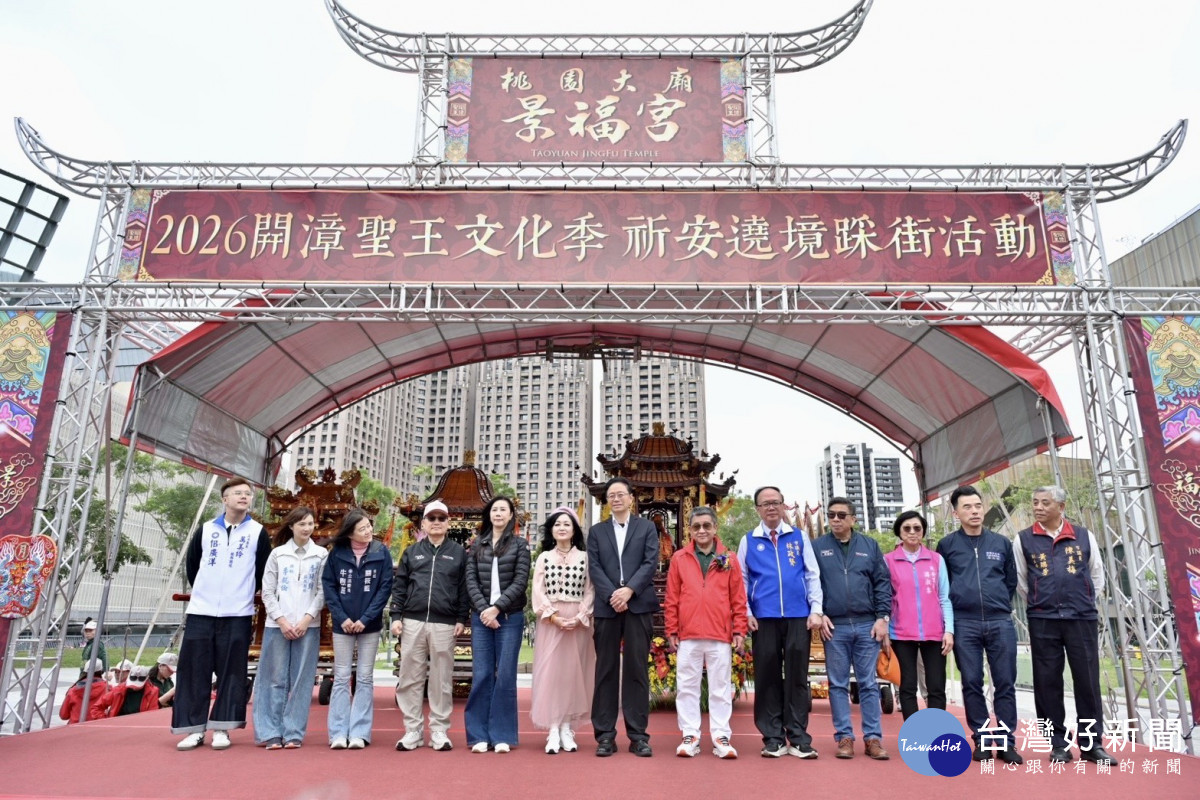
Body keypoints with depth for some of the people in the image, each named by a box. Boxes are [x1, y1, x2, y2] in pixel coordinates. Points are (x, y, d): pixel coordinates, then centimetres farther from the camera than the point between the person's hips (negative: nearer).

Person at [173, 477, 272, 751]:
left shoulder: (258, 532, 3)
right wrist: (204, 591, 15)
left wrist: (245, 594, 9)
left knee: (231, 673, 0)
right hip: (200, 612, 2)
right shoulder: (205, 530, 8)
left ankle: (221, 728, 8)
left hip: (237, 615, -2)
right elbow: (192, 565, 17)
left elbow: (264, 574, 7)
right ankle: (195, 729, 10)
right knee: (195, 671, 2)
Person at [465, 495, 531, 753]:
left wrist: (497, 608, -12)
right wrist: (484, 609, -9)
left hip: (510, 617, -2)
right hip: (481, 617, 2)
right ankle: (479, 735, 9)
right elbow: (471, 580, 4)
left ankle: (502, 735, 8)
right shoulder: (477, 545, 11)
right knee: (481, 674, 1)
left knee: (505, 675, 0)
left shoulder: (519, 545, 4)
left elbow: (520, 582, -4)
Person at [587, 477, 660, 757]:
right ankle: (605, 735, 9)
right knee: (606, 671, 3)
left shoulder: (647, 527, 10)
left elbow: (651, 563, -2)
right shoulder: (597, 531, 14)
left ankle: (638, 735, 6)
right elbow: (594, 568, 3)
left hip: (639, 605, -1)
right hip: (606, 607, 1)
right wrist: (612, 595, -11)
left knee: (636, 669, 1)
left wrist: (629, 590, -14)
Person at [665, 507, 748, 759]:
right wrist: (672, 630, 2)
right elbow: (672, 598, 5)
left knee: (721, 688, 6)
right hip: (688, 635, 0)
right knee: (687, 686, 6)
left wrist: (739, 629, 0)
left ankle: (721, 737, 15)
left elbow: (738, 598, 5)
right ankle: (690, 736, 15)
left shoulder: (728, 559, 5)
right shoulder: (679, 558, 4)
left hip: (720, 635, 0)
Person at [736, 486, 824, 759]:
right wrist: (746, 613, -2)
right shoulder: (748, 541, 9)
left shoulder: (800, 537, 10)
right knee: (767, 677, 3)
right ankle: (773, 738, 11)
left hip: (798, 617, 0)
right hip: (764, 618, 0)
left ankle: (799, 738, 11)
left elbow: (812, 575, 7)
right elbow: (742, 580, 8)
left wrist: (816, 610, -3)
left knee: (797, 676, 3)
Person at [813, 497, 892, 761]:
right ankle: (844, 737, 12)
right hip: (834, 627, -1)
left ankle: (873, 738, 13)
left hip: (867, 625, 1)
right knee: (838, 684, 5)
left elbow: (883, 583, 5)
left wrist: (883, 617, -2)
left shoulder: (870, 546, 7)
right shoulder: (817, 547, 3)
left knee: (868, 683, 6)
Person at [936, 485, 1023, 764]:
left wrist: (999, 604, 10)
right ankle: (982, 741, 13)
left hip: (1001, 623, 1)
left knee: (1005, 684, 2)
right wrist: (956, 607, 6)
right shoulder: (947, 545, 4)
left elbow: (1011, 581, 17)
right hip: (964, 625, -1)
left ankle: (1007, 742, 11)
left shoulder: (1001, 543, 10)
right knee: (972, 684, 3)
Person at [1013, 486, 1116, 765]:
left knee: (1088, 680, 4)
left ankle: (1091, 743, 17)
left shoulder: (1084, 536, 5)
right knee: (1048, 683, 3)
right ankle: (1058, 744, 14)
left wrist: (1084, 604, 14)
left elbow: (1097, 577, 14)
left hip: (1083, 618, 1)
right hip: (1042, 621, 0)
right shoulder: (1023, 540, 3)